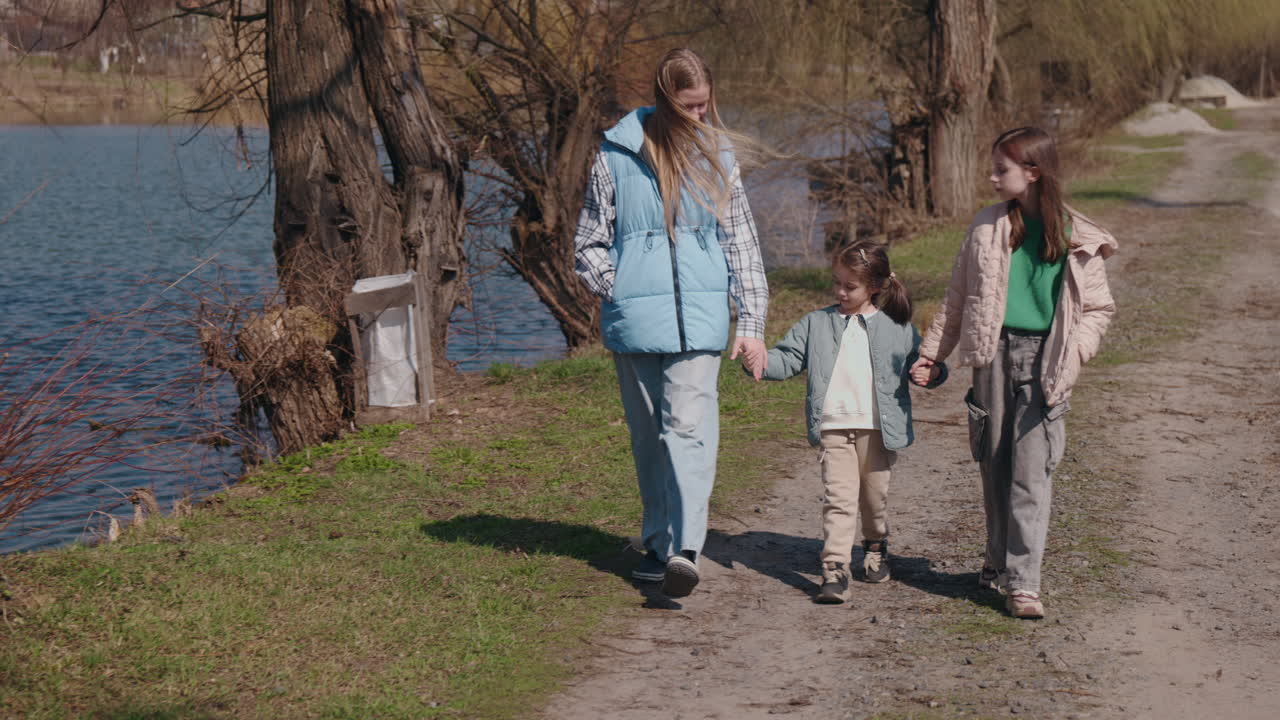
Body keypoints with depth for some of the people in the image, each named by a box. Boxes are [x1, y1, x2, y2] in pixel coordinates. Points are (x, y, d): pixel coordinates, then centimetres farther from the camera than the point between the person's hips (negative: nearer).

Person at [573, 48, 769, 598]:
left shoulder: (716, 155, 8)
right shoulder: (616, 155, 2)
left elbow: (741, 241, 12)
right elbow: (591, 243, 10)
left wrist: (752, 323, 7)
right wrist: (619, 295, -4)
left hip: (699, 316, 0)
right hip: (634, 320, 1)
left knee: (689, 426, -14)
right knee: (647, 434, 8)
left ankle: (685, 550, -23)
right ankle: (657, 544, 20)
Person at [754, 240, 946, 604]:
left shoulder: (897, 328, 7)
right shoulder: (816, 324, 10)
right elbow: (787, 359, 7)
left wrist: (933, 372, -9)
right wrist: (764, 362, -13)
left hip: (877, 429, 0)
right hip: (834, 427, 0)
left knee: (875, 495, 13)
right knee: (838, 497, -10)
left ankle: (876, 550, 39)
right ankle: (835, 569, -13)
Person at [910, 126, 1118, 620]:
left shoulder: (1075, 236, -1)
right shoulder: (988, 228, 6)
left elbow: (1098, 307, 5)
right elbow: (958, 297, 14)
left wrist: (1074, 349, -10)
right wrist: (933, 351, 13)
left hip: (1044, 361, -3)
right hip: (994, 354, 3)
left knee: (1032, 471, -7)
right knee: (994, 463, 10)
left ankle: (1023, 582, -6)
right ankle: (998, 560, 26)